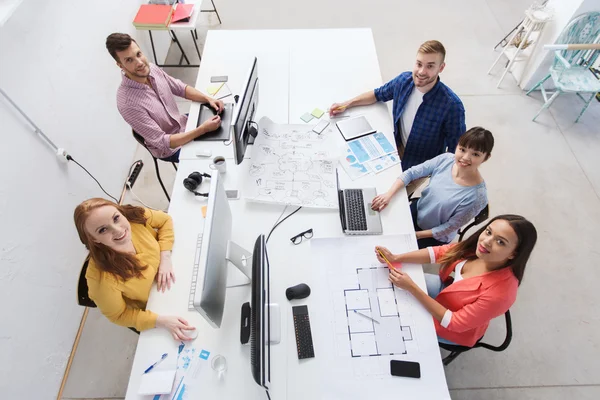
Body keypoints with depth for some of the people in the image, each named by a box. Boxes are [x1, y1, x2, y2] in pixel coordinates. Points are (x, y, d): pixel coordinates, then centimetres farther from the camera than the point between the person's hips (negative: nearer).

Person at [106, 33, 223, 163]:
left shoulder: (151, 68, -13)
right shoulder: (128, 103, -34)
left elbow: (180, 88, 1)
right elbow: (163, 142, -32)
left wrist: (208, 99, -16)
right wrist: (203, 129, -37)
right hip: (170, 149, -6)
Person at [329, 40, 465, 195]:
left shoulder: (452, 105, -31)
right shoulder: (404, 80, -15)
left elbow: (456, 150, -20)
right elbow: (378, 94, 5)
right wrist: (346, 104, -3)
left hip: (422, 164, -5)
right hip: (398, 146, 5)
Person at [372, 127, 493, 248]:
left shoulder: (477, 196, -31)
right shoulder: (445, 159, -20)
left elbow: (450, 227, -21)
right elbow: (411, 173, -13)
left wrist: (415, 235, -17)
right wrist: (389, 194, -27)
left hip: (434, 237, -4)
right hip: (417, 209, 4)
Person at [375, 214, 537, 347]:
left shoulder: (499, 293, -39)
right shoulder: (477, 247, -24)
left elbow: (454, 322, -30)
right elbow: (439, 252, -11)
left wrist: (411, 288, -37)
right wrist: (396, 258, -23)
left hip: (455, 327, -5)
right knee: (389, 286, 8)